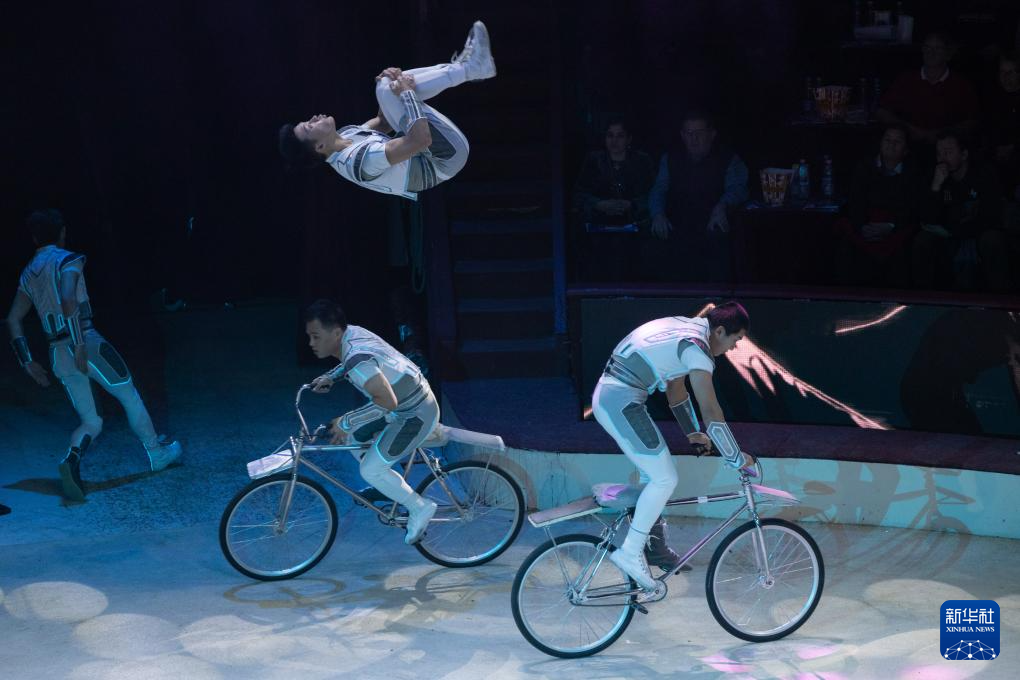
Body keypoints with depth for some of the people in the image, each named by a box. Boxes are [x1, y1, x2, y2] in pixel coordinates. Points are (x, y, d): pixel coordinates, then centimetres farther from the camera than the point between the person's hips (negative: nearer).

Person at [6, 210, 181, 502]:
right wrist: (80, 344, -25)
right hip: (86, 344, -6)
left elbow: (12, 320, 14)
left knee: (91, 422, 11)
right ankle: (156, 452, 28)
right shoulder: (68, 260, -6)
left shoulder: (28, 273, 16)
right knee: (130, 395, 15)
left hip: (58, 356, 6)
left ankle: (72, 458, -19)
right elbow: (68, 299, -23)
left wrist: (28, 362, 14)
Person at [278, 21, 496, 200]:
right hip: (449, 157, -9)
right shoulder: (362, 159, -31)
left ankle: (466, 67, 7)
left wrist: (391, 82, -3)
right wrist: (407, 93, -27)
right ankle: (469, 68, -7)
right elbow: (421, 140, -38)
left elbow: (383, 122, 15)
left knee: (391, 87, 13)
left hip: (429, 160, 9)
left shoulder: (346, 135, -1)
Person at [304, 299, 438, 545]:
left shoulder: (358, 359, -31)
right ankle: (385, 485, 32)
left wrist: (346, 422, -28)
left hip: (415, 415, -10)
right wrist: (330, 377, 7)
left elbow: (388, 402, -36)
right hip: (404, 402, 10)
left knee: (370, 470, -9)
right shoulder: (351, 332, -3)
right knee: (351, 438, 15)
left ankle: (420, 508, 8)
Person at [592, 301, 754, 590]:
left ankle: (655, 547, 28)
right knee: (665, 479, -5)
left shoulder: (684, 329, 17)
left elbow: (675, 386, 28)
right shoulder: (696, 346, -13)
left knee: (653, 473, 20)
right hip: (621, 403, -10)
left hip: (606, 397, 10)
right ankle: (630, 552, -2)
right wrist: (737, 459, -6)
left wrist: (692, 432, 32)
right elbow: (711, 410, -14)